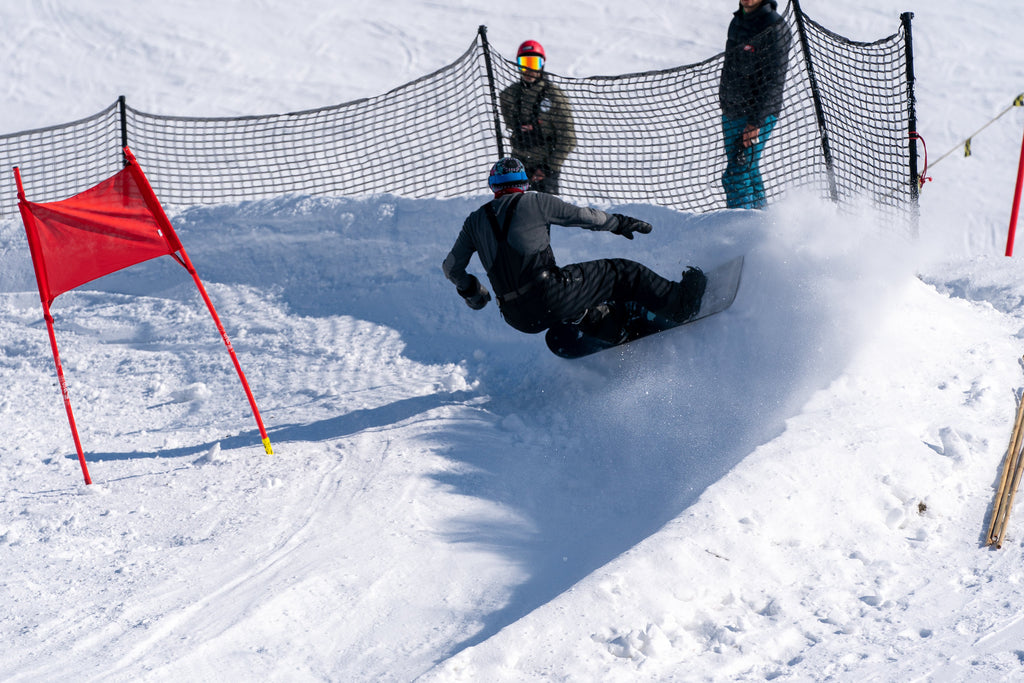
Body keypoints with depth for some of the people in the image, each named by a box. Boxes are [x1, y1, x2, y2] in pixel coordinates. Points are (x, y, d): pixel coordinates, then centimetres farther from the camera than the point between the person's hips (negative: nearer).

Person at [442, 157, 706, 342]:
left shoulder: (475, 221, 12)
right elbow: (585, 216, 8)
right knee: (619, 273, 10)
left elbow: (451, 268, 18)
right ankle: (679, 304, 17)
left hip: (518, 318, 5)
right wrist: (618, 223, 26)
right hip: (550, 298, -5)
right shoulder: (535, 202, 0)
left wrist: (470, 291, 39)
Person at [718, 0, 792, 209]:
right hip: (731, 112, 8)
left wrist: (756, 122, -22)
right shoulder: (737, 21, 9)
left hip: (759, 114, -8)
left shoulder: (774, 28, -17)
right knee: (747, 172, 15)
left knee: (736, 176, -13)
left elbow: (775, 81, -20)